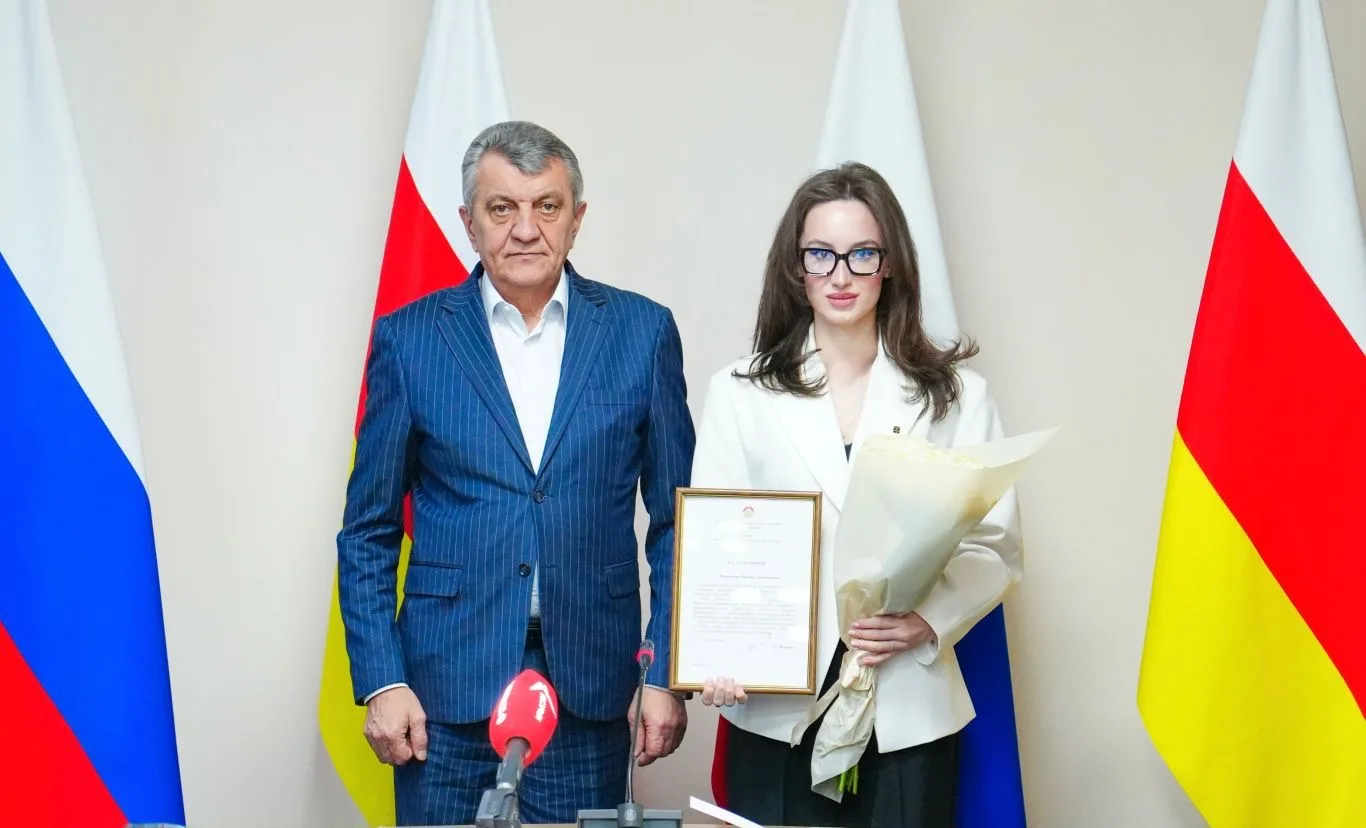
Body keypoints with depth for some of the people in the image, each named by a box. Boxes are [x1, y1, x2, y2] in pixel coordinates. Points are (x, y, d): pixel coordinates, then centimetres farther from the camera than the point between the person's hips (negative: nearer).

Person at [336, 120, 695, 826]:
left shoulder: (642, 332, 3)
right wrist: (381, 682, -3)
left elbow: (675, 522, 6)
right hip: (446, 688, 0)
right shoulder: (409, 338, 2)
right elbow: (368, 534, 5)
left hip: (591, 688, 1)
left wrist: (666, 675, 0)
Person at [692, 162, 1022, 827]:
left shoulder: (956, 394, 4)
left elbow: (993, 546, 4)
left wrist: (930, 619, -14)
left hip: (907, 713, 0)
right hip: (776, 709, 0)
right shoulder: (738, 393, 4)